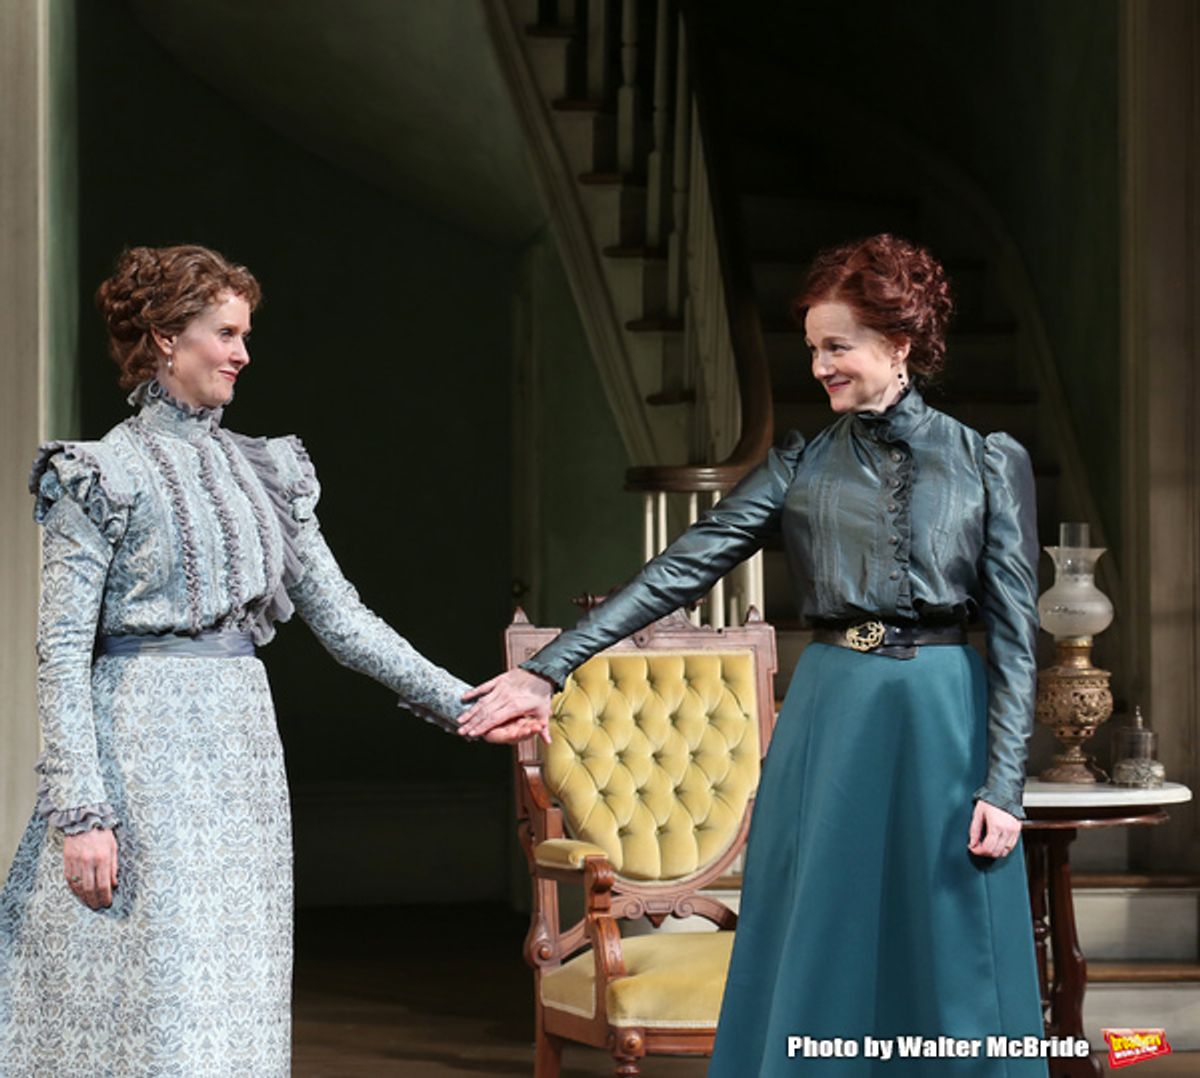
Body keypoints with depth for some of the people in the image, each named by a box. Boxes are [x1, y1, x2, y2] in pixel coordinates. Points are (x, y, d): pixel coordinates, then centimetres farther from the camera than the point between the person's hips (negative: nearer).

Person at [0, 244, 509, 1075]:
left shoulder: (264, 470, 13)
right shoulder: (102, 474, -4)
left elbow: (337, 612, 13)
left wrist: (455, 701, 5)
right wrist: (79, 811, -17)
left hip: (243, 748, 6)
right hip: (146, 748, -6)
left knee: (238, 1001, 6)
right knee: (157, 998, -7)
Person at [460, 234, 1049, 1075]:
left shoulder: (990, 466, 2)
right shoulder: (801, 468, 7)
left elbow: (1016, 633, -1)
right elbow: (680, 571, -1)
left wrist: (1003, 786, -9)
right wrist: (549, 670, -9)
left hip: (946, 722, -2)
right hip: (830, 721, 2)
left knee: (949, 973, 2)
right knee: (817, 967, 4)